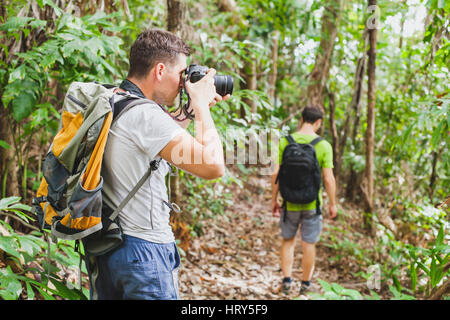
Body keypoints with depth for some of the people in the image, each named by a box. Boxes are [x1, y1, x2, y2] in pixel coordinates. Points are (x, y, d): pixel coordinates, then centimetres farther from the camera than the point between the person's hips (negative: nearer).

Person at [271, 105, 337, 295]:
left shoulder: (285, 142, -5)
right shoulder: (324, 146, -9)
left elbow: (276, 174, -6)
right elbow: (328, 179, -10)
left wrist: (274, 200, 4)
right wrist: (332, 204, 2)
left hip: (290, 203, 1)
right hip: (312, 204, -1)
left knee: (288, 240, 18)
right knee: (309, 244, 12)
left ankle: (286, 280, 17)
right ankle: (305, 283, 23)